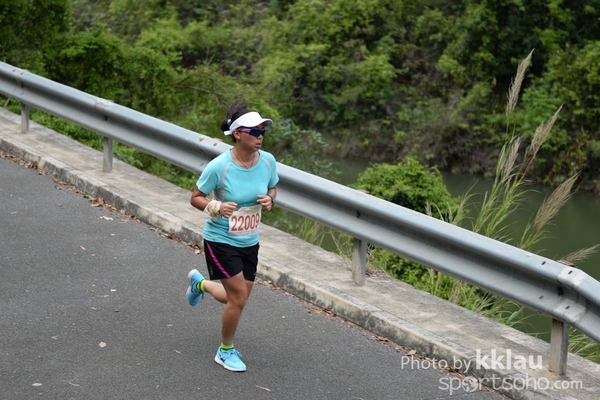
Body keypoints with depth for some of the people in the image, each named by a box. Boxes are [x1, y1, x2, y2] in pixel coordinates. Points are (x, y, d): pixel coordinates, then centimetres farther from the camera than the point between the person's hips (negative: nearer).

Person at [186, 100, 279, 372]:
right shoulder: (219, 167, -23)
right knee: (239, 296, -8)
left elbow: (272, 188, 10)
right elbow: (196, 198, -11)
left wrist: (269, 200, -13)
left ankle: (200, 283, 48)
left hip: (249, 242, 6)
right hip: (220, 240, -6)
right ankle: (226, 351, 18)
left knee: (238, 297, 15)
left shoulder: (268, 161, -9)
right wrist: (216, 207, -30)